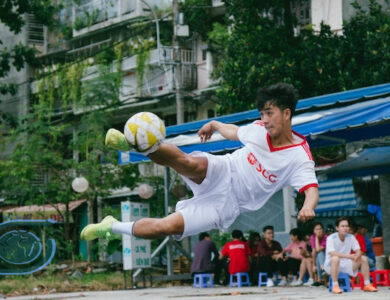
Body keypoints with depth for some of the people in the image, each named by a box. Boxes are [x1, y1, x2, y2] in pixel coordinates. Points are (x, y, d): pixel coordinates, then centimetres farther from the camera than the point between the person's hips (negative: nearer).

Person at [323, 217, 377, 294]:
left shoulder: (351, 237, 1)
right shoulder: (331, 238, -17)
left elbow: (358, 251, -2)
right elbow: (332, 253, -31)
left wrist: (357, 256, -29)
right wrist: (349, 256, -38)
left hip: (345, 265, 6)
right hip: (330, 265, -6)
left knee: (363, 258, -6)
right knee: (335, 258, -38)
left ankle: (367, 285, -1)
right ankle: (335, 286, -34)